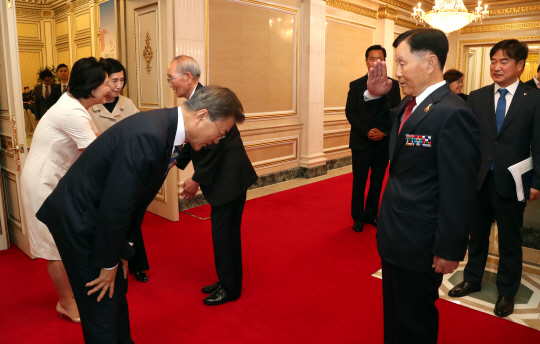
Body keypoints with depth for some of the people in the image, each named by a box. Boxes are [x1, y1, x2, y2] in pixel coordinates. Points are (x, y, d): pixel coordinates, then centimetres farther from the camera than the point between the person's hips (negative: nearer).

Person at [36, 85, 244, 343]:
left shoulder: (167, 129, -2)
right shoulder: (148, 136, -32)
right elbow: (115, 206, -28)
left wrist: (123, 248, 7)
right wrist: (109, 263, -14)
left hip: (101, 216, 9)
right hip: (78, 219, -9)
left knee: (117, 292, 22)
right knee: (101, 303, 4)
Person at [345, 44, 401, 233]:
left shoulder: (393, 85, 5)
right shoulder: (356, 85, 2)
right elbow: (350, 113, -3)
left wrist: (384, 132, -12)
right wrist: (366, 132, -15)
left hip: (384, 142, 2)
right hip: (361, 142, -1)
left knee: (377, 182, 10)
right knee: (359, 182, 5)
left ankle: (371, 214, 25)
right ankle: (358, 217, 18)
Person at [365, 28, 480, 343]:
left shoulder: (452, 113, -24)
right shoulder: (410, 104, 3)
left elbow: (459, 191, -24)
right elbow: (386, 125, 23)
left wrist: (450, 250, -19)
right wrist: (375, 96, 4)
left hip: (419, 244, -8)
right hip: (396, 234, 9)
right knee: (395, 310, 27)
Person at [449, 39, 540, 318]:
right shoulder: (476, 97, 2)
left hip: (510, 182, -2)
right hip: (478, 179, 2)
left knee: (510, 240, 12)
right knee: (477, 234, 17)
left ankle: (507, 292, 31)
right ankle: (472, 279, 37)